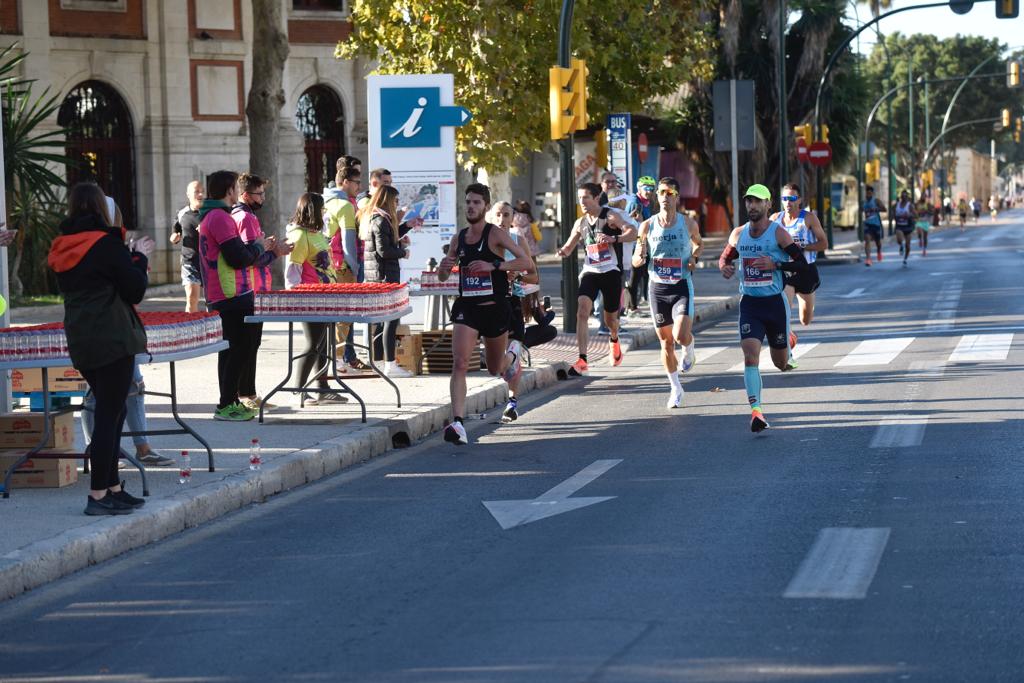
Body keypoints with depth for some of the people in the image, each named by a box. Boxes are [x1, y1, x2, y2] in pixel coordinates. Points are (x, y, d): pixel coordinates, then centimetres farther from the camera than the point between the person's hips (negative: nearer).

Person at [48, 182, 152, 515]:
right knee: (109, 414, -5)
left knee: (110, 412, 16)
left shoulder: (63, 248, 9)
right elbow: (135, 290, -11)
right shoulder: (107, 243, -13)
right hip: (113, 339, -8)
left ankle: (113, 487, 20)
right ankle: (98, 494, -6)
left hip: (80, 342, 8)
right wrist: (139, 257, 6)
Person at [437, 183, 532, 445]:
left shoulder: (496, 234, -7)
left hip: (495, 308, -2)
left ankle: (513, 353, 54)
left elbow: (526, 261, -16)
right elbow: (442, 277, 17)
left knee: (495, 369, 17)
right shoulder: (458, 238, 6)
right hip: (466, 308, 2)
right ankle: (457, 423, -26)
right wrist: (444, 266, -7)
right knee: (460, 363, -19)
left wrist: (494, 265, -27)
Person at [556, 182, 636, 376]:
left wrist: (613, 238, -37)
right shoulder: (581, 223, 9)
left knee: (610, 318, 9)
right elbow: (568, 247, 19)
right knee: (582, 311, -20)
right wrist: (563, 251, -6)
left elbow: (633, 232, -19)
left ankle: (614, 340, 47)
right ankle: (582, 360, -24)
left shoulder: (610, 217, -6)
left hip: (611, 272, -3)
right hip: (590, 272, 3)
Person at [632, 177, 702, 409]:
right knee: (665, 342, 6)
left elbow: (699, 243, 18)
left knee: (681, 335, -20)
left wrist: (695, 257, -4)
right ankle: (675, 388, 21)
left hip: (682, 287, -2)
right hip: (657, 287, 2)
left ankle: (689, 352, 17)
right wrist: (640, 257, -19)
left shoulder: (689, 224, -4)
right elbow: (636, 262, 5)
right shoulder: (648, 226, -1)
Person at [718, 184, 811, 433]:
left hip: (774, 302, -2)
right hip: (749, 303, 2)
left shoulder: (778, 233, -9)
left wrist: (775, 264, -24)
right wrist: (725, 267, -4)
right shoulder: (739, 234, 4)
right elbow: (725, 257, 19)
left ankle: (789, 340, 51)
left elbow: (802, 264, -10)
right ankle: (756, 411, -20)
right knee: (750, 357, -17)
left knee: (781, 363, 12)